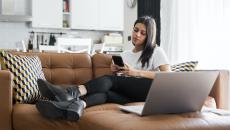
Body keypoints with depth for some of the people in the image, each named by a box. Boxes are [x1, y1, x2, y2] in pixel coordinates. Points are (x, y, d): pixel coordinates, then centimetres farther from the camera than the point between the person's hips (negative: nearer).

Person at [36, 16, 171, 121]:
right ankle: (78, 104, -61)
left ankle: (71, 93, -49)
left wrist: (136, 72, -12)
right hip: (130, 94, 4)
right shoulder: (125, 54, 25)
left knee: (111, 80, -26)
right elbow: (120, 85, 21)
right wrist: (116, 71, -2)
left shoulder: (156, 51, 11)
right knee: (105, 92, -29)